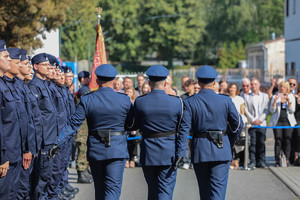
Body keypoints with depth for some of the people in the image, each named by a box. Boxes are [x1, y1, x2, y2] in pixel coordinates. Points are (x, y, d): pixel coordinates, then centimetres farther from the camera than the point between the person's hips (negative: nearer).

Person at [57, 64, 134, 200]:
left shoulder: (86, 100, -4)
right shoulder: (124, 100, -5)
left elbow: (73, 124, -8)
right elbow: (132, 125, 4)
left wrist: (57, 143, -7)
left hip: (95, 150, 2)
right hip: (117, 150, -2)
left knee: (99, 188, 16)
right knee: (113, 188, -4)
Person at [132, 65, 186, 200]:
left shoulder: (139, 102, -7)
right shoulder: (176, 102, -8)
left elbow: (134, 126, 4)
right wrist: (180, 153, -2)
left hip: (148, 153, 2)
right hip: (169, 153, -2)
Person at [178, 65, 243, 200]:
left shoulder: (189, 102, -5)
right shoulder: (226, 101, -2)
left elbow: (183, 129, -11)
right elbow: (238, 125, 3)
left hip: (199, 150, 1)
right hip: (221, 152, -1)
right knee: (218, 189, -3)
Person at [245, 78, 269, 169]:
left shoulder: (265, 96, 13)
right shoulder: (247, 97, 10)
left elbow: (267, 110, 6)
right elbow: (246, 110, 2)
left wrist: (260, 120, -7)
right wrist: (253, 120, -9)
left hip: (262, 123, 1)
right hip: (251, 123, -1)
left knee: (261, 142, -1)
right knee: (252, 142, -4)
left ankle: (261, 161, 5)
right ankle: (252, 162, -1)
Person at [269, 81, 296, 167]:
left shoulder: (291, 97, 10)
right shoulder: (275, 97, 8)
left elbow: (292, 111, 0)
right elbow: (272, 111, 1)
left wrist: (288, 100, -13)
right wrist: (275, 101, -12)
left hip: (288, 121, 1)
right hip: (277, 121, -1)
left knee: (287, 140, -6)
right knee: (278, 140, -7)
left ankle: (286, 160, -3)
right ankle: (277, 160, -6)